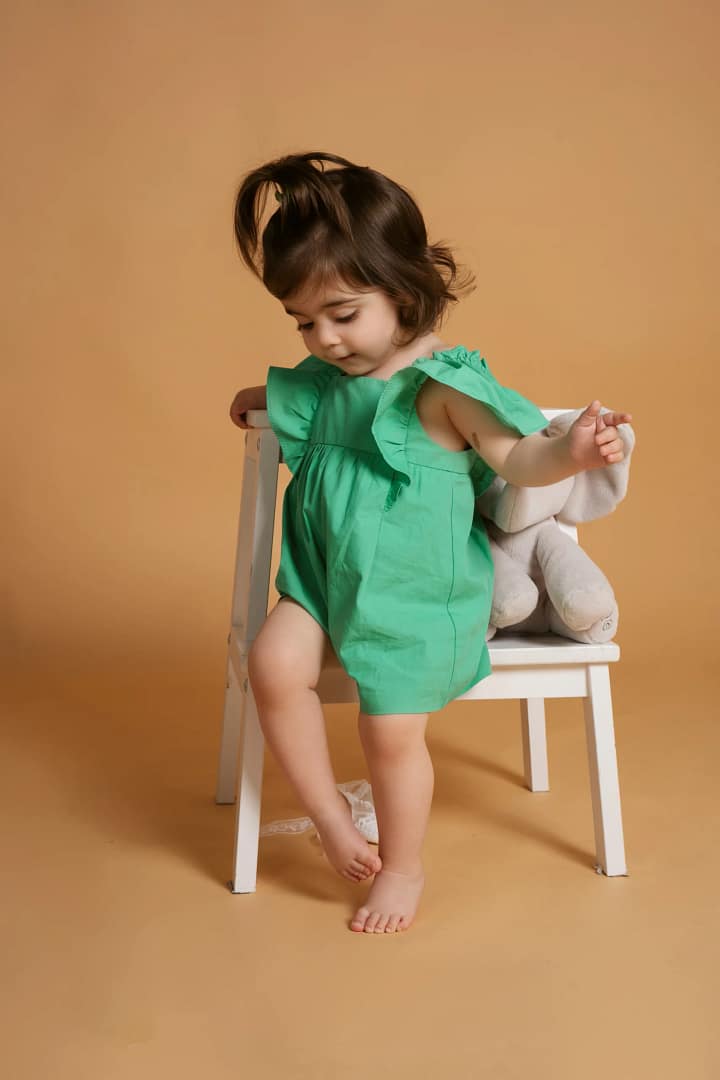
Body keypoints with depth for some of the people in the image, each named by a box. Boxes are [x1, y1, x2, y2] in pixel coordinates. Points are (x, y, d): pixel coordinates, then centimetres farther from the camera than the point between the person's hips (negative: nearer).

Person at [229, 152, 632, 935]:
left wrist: (570, 451, -36)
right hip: (327, 574, 7)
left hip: (414, 590, -6)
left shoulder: (444, 384, -14)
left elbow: (513, 458, -19)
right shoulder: (330, 377, 9)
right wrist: (263, 397, 27)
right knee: (274, 664, -15)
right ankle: (330, 816, 7)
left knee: (391, 729, -7)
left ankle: (403, 867, 22)